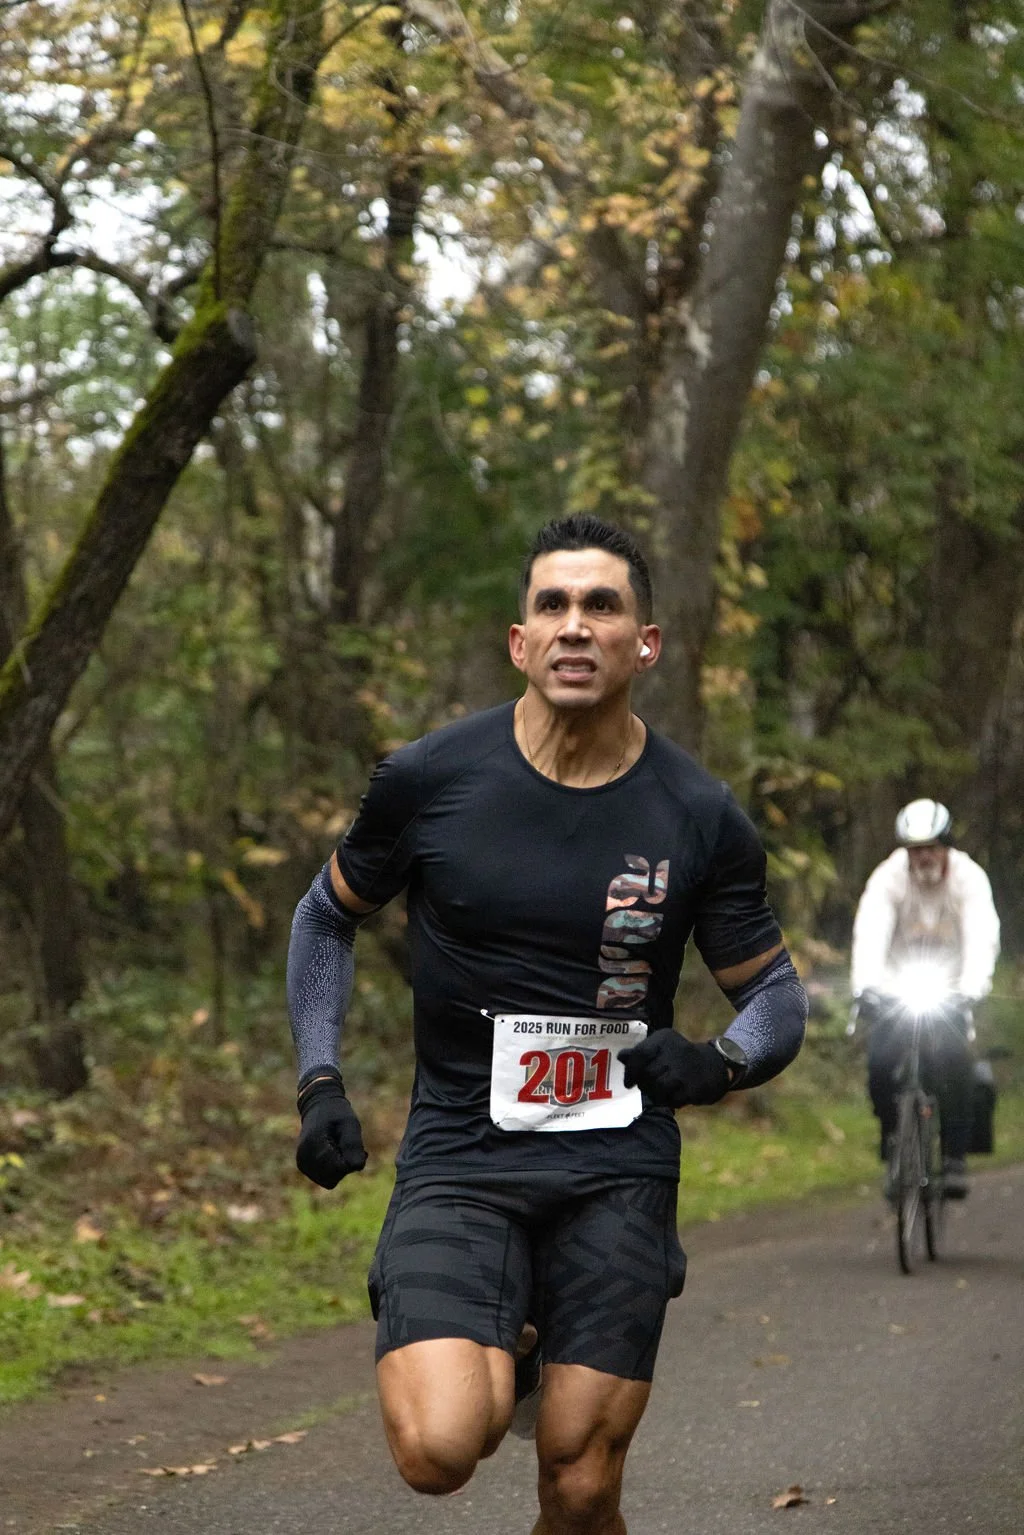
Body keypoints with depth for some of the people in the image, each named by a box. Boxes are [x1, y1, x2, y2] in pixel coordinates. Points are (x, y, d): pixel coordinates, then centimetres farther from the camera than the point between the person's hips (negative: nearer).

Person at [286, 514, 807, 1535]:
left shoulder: (699, 820, -3)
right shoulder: (428, 781, -4)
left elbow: (777, 999, 9)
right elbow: (327, 915, 14)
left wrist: (719, 1064, -13)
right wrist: (320, 1083, 3)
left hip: (616, 1174, 1)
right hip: (459, 1155, -1)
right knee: (439, 1450, -21)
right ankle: (502, 1353, 12)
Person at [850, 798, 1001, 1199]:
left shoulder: (969, 878, -15)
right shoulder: (888, 877, -14)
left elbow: (981, 937, -26)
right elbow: (870, 933, -26)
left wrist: (971, 989, -43)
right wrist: (865, 986, -43)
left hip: (950, 986, -1)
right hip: (897, 984, 1)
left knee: (955, 1058, -25)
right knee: (881, 1061, -20)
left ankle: (955, 1155, -14)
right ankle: (893, 1147, 2)